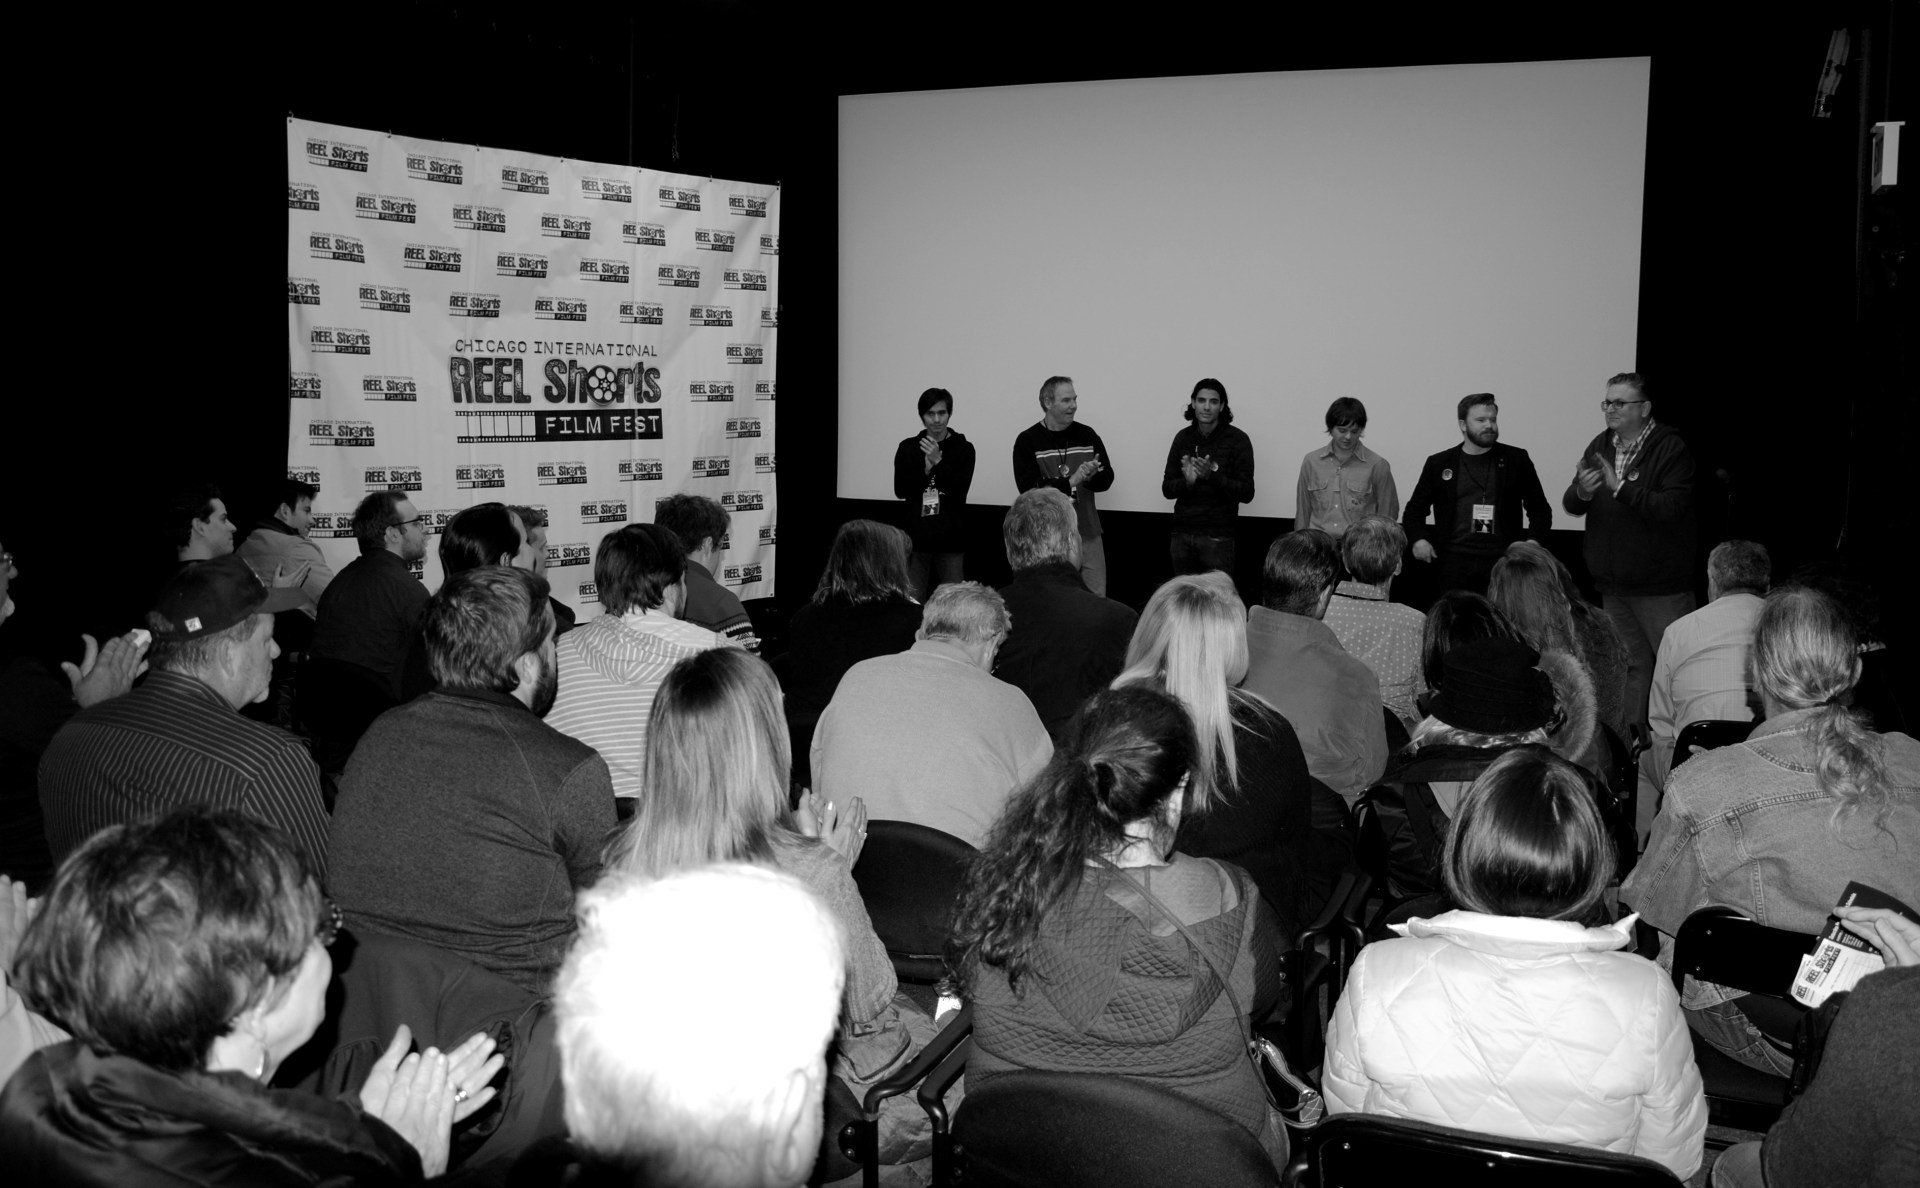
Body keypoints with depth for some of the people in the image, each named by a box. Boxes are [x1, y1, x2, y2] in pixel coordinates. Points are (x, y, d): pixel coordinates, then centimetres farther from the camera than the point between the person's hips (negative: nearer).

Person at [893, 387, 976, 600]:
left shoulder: (963, 448, 2)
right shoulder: (908, 448, 8)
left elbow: (961, 489, -9)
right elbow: (900, 490, 0)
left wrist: (938, 462, -19)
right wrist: (926, 467, -12)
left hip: (951, 539, -2)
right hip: (915, 536, 2)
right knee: (912, 601, 3)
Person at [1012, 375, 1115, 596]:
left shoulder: (1087, 435, 8)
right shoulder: (1027, 441, -3)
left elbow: (1107, 479, 7)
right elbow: (1028, 488, -13)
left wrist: (1091, 476, -16)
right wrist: (1070, 482, -20)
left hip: (1088, 534, 3)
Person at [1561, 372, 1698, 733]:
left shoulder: (1671, 449, -11)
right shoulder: (1600, 446, 8)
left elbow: (1672, 507, -24)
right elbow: (1570, 506, 4)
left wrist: (1620, 488, -28)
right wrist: (1581, 492, -19)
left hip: (1661, 585, -6)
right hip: (1614, 585, 6)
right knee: (1631, 665, 15)